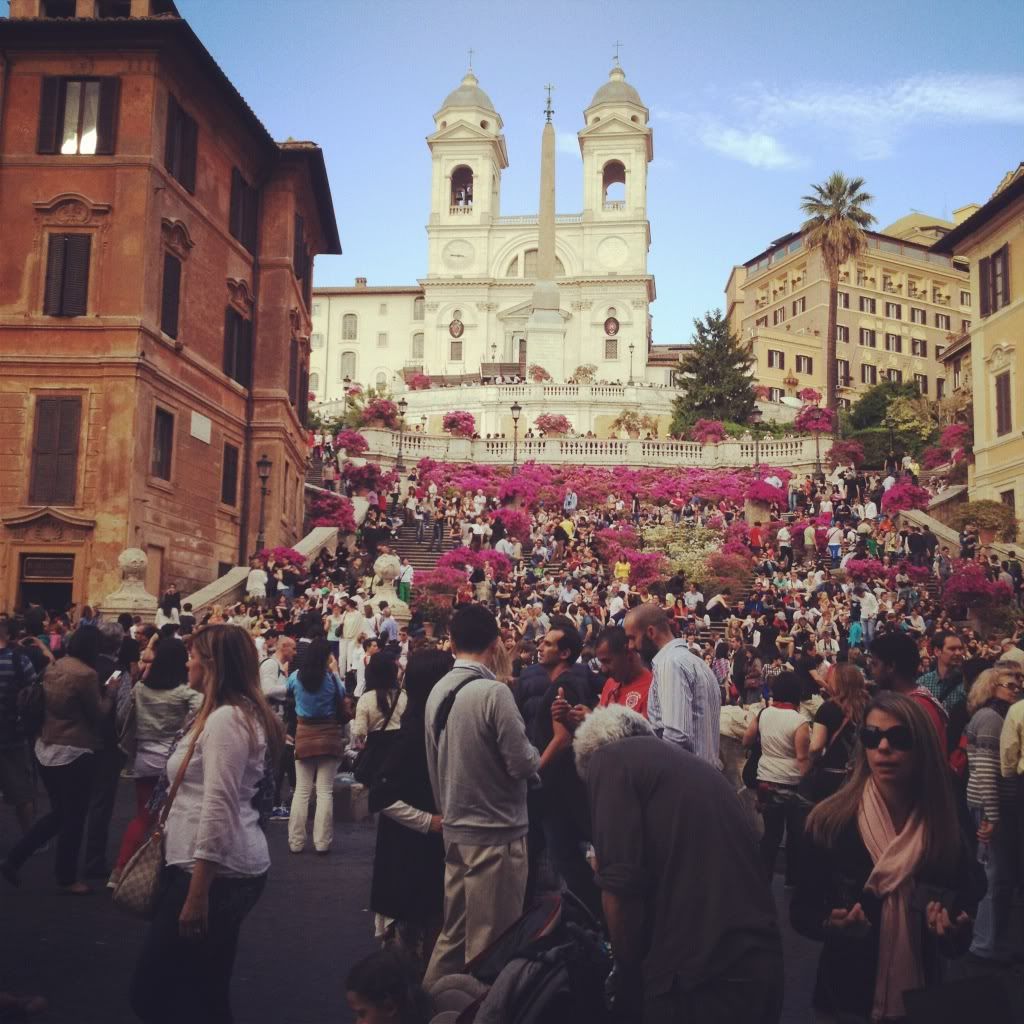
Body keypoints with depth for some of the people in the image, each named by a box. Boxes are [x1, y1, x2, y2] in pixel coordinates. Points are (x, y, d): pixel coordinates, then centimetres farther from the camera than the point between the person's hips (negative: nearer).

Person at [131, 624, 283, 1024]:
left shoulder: (225, 719, -17)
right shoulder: (240, 713, 16)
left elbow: (219, 810, -23)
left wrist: (197, 892, -24)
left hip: (216, 871, -11)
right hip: (230, 869, 11)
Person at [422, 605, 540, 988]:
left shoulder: (437, 692, 2)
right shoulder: (493, 692, -20)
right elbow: (522, 764, -18)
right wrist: (535, 752, 4)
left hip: (455, 828, 7)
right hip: (495, 831, -7)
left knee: (454, 931, 19)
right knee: (490, 940, 5)